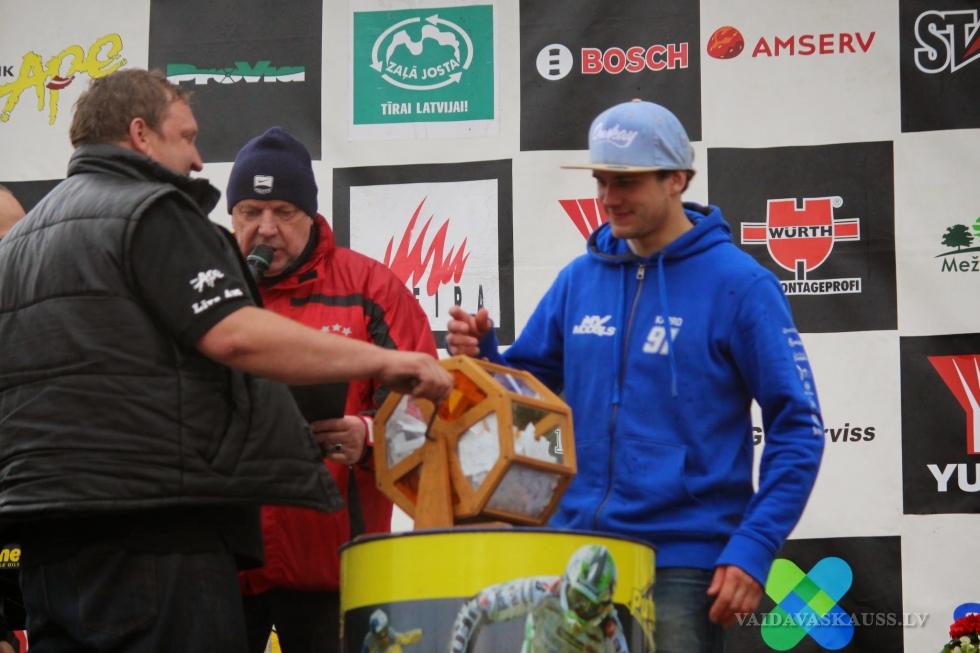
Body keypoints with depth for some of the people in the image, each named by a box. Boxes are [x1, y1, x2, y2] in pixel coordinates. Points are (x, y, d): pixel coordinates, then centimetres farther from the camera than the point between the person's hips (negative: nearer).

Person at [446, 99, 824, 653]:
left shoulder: (738, 284, -7)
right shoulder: (581, 279, 8)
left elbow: (797, 428, -8)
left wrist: (752, 551, -16)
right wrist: (482, 356, -6)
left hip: (684, 565, -5)